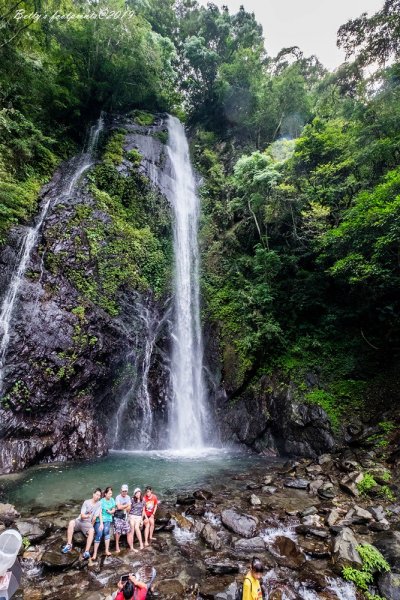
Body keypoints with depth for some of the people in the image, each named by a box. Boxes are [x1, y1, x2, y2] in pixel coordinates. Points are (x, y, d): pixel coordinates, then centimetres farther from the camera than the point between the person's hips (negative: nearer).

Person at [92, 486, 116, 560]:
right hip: (100, 520, -3)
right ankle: (95, 553, 4)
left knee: (106, 531, -12)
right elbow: (100, 513, -16)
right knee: (98, 535, -7)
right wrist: (101, 523, -20)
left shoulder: (112, 500, -1)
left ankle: (107, 551, -2)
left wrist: (111, 511, -11)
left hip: (108, 519, 3)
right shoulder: (101, 501, -14)